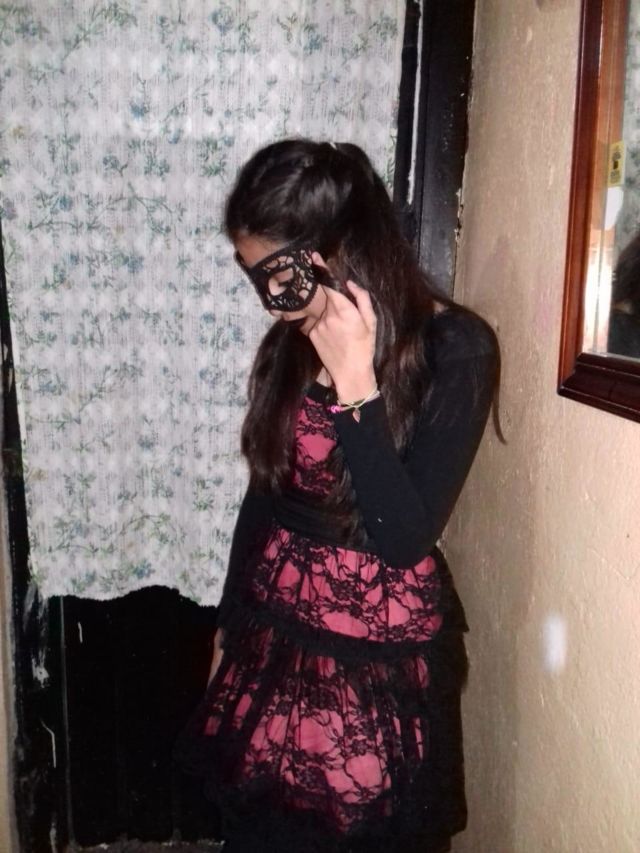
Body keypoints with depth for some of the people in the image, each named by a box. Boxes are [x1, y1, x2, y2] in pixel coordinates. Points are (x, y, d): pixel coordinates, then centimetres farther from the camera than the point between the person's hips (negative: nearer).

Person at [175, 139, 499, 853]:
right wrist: (229, 624, 16)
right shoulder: (292, 338, -1)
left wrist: (354, 384, -25)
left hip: (378, 656, -4)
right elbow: (265, 493, 8)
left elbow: (404, 535, -21)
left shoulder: (454, 348, -16)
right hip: (273, 632, 5)